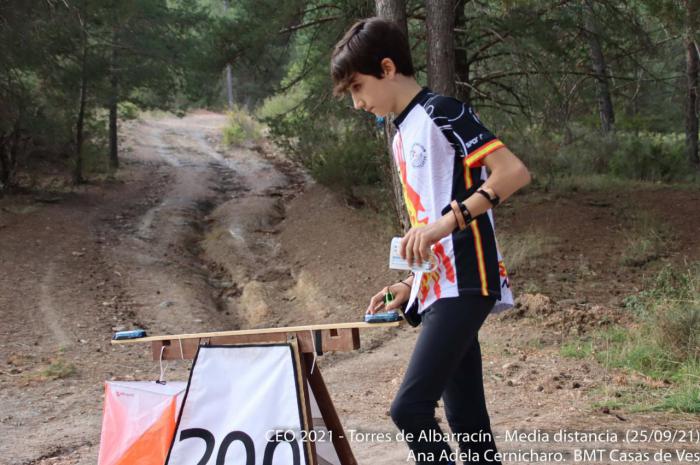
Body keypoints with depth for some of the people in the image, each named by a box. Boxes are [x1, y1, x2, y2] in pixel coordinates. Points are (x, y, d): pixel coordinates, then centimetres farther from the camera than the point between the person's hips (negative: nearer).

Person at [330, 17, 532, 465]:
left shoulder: (441, 112, -7)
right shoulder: (403, 138, 20)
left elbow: (515, 172, -17)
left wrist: (449, 219, -25)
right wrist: (411, 285, 15)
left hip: (464, 286, -9)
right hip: (438, 290, 9)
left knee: (410, 407, -19)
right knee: (465, 420, 8)